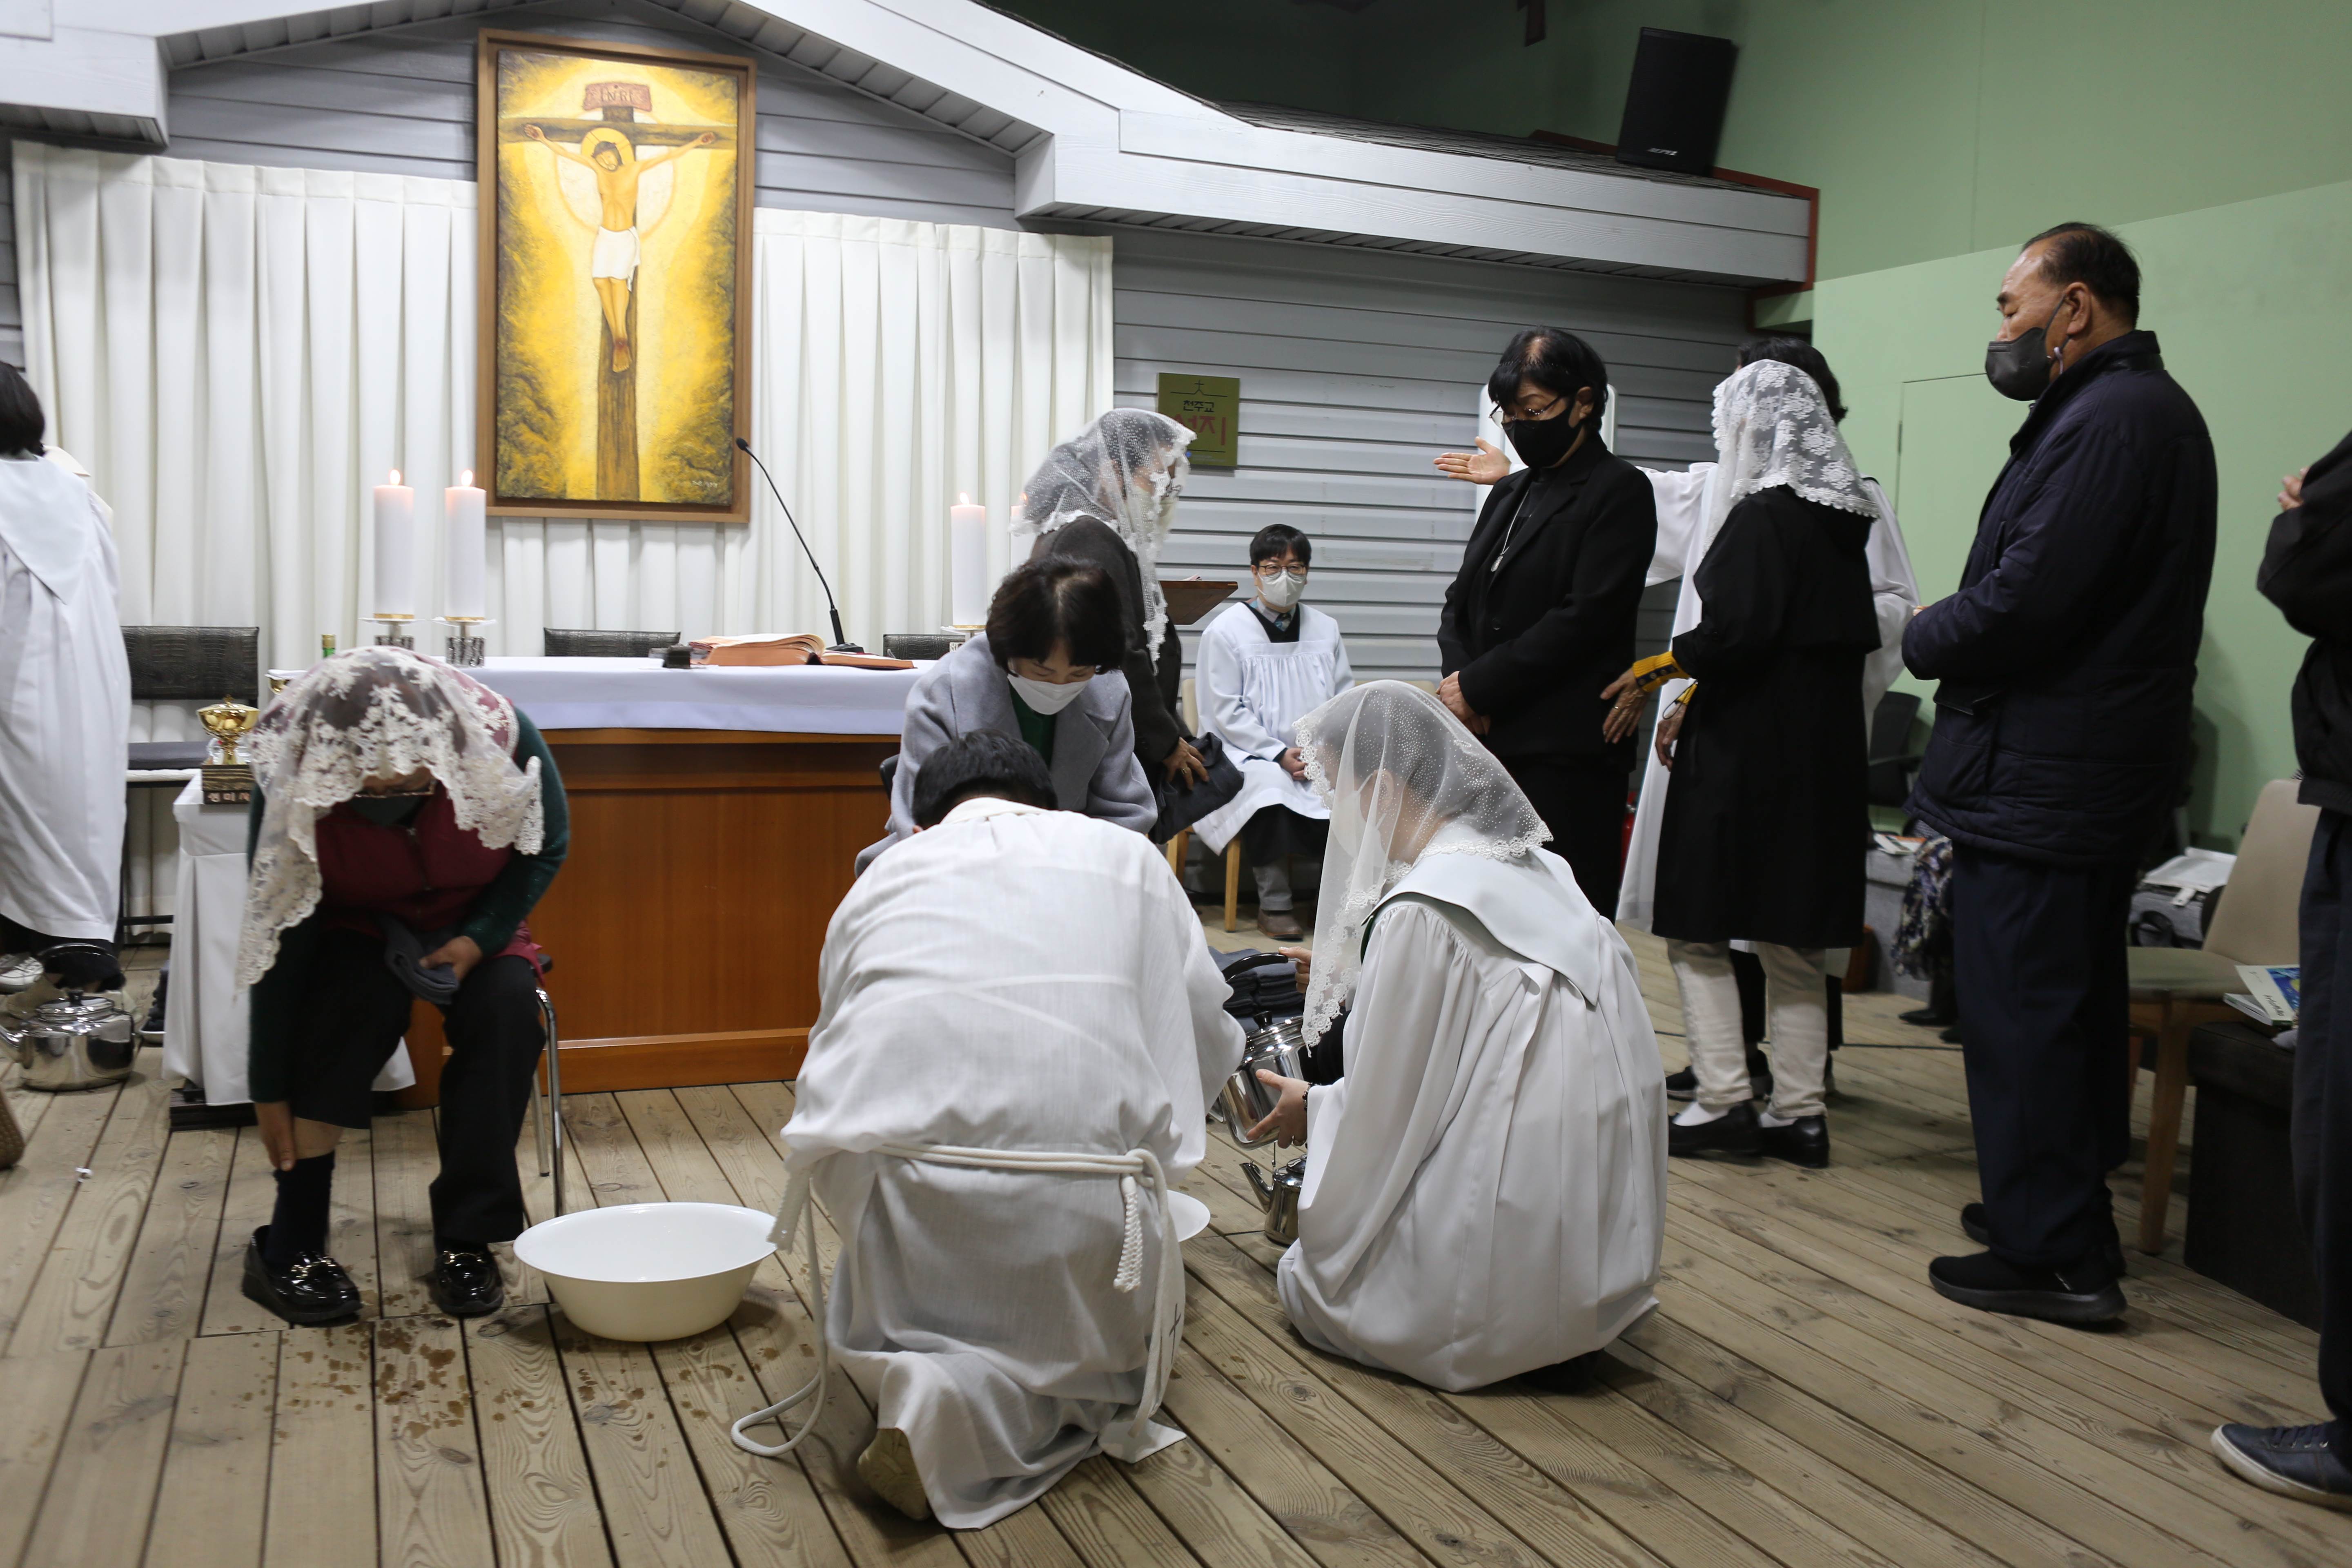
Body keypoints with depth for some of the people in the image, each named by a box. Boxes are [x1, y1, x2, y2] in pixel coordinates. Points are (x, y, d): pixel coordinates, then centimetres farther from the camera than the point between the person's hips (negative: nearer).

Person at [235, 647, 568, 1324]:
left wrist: (479, 938, -21)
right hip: (354, 932, -1)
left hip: (470, 928, 1)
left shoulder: (502, 738, -28)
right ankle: (289, 1247, -24)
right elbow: (279, 943, -22)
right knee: (357, 997, -34)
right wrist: (270, 1092, -19)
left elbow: (547, 849, -8)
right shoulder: (292, 785, -29)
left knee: (506, 1003, -30)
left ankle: (467, 1238, -19)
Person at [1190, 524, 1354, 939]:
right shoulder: (1225, 631, 0)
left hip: (1319, 759, 4)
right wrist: (1279, 754, -15)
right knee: (1271, 784, -35)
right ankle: (1274, 905, -21)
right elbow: (1227, 713, -6)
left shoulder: (1325, 629, 13)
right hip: (1247, 754, -3)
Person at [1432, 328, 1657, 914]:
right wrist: (1460, 680, -2)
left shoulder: (1619, 490, -3)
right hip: (1490, 744, 7)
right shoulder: (1509, 493, 21)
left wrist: (1479, 687, -11)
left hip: (1568, 755, -7)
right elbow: (1460, 603, 18)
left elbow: (1584, 618, -13)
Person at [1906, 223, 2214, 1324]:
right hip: (2093, 769, 11)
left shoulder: (2109, 420, -18)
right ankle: (2064, 1205, 33)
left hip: (2040, 779, -11)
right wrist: (1954, 633, 6)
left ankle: (2054, 1260, 4)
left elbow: (2021, 606, -24)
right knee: (2070, 1002, 19)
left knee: (2020, 1010, -4)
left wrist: (1923, 637, -6)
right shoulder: (2143, 408, 17)